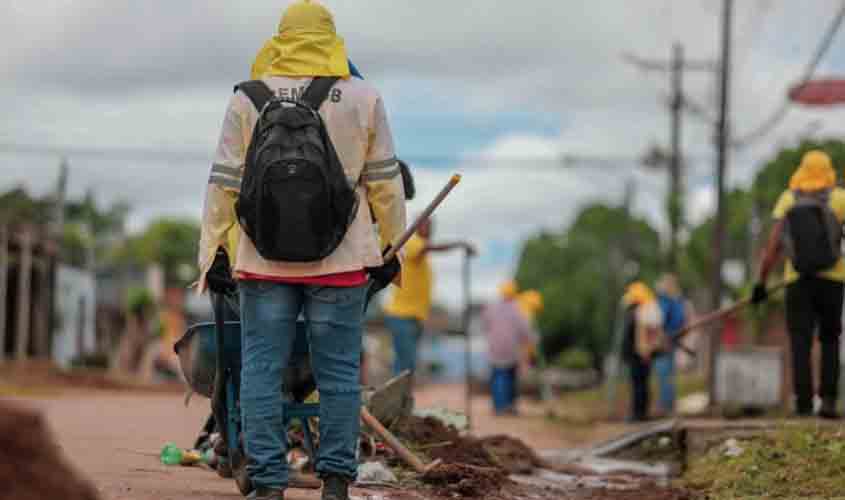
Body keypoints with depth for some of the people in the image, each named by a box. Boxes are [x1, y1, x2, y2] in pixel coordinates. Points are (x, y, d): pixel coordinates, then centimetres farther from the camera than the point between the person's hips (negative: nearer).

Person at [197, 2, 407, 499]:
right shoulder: (364, 99, 1)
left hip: (265, 259, 0)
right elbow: (385, 182, 3)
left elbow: (224, 185, 0)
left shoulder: (248, 100, 1)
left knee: (262, 370, 4)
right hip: (340, 260, 0)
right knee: (339, 371, 6)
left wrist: (210, 252, 7)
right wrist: (392, 244, 14)